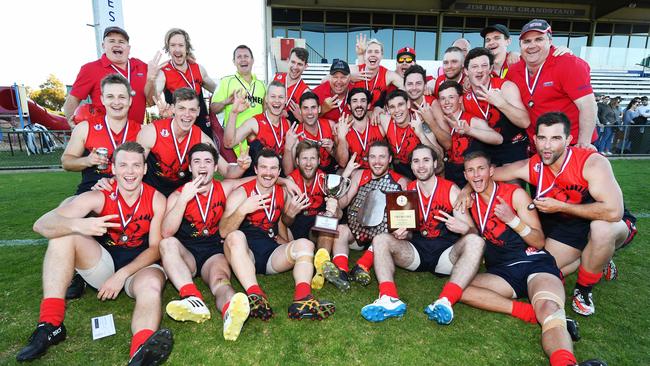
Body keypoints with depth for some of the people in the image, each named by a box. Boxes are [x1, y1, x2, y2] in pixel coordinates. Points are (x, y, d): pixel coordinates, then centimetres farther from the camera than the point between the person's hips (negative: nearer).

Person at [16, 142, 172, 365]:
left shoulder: (156, 200, -9)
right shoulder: (99, 197, -9)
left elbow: (155, 248, -8)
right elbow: (41, 224, -19)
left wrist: (122, 274, -20)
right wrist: (77, 225, -41)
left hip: (140, 265, -2)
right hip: (103, 263, 2)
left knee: (152, 285, -36)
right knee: (63, 231, -19)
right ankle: (50, 325, -23)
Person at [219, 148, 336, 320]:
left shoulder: (284, 193, 12)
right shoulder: (241, 193, -1)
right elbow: (223, 232, -12)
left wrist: (292, 212, 5)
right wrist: (242, 209, -28)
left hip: (272, 253, 4)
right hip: (245, 254, -3)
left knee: (304, 244, -19)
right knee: (236, 236, -32)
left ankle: (302, 299, -41)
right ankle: (255, 295, -47)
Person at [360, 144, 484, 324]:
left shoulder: (451, 190, -2)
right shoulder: (407, 191, 6)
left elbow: (472, 230, -5)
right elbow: (409, 233, 9)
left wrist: (465, 228, -30)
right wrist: (402, 233, -15)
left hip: (446, 254, -2)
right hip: (415, 252, 2)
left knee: (475, 241, -29)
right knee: (380, 239, -18)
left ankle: (445, 302, -43)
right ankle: (389, 300, -38)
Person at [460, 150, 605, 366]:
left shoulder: (515, 194, -2)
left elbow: (539, 242, -3)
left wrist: (512, 219, -18)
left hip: (534, 263, -3)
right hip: (501, 273, 4)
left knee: (549, 309, -35)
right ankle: (531, 312, -28)